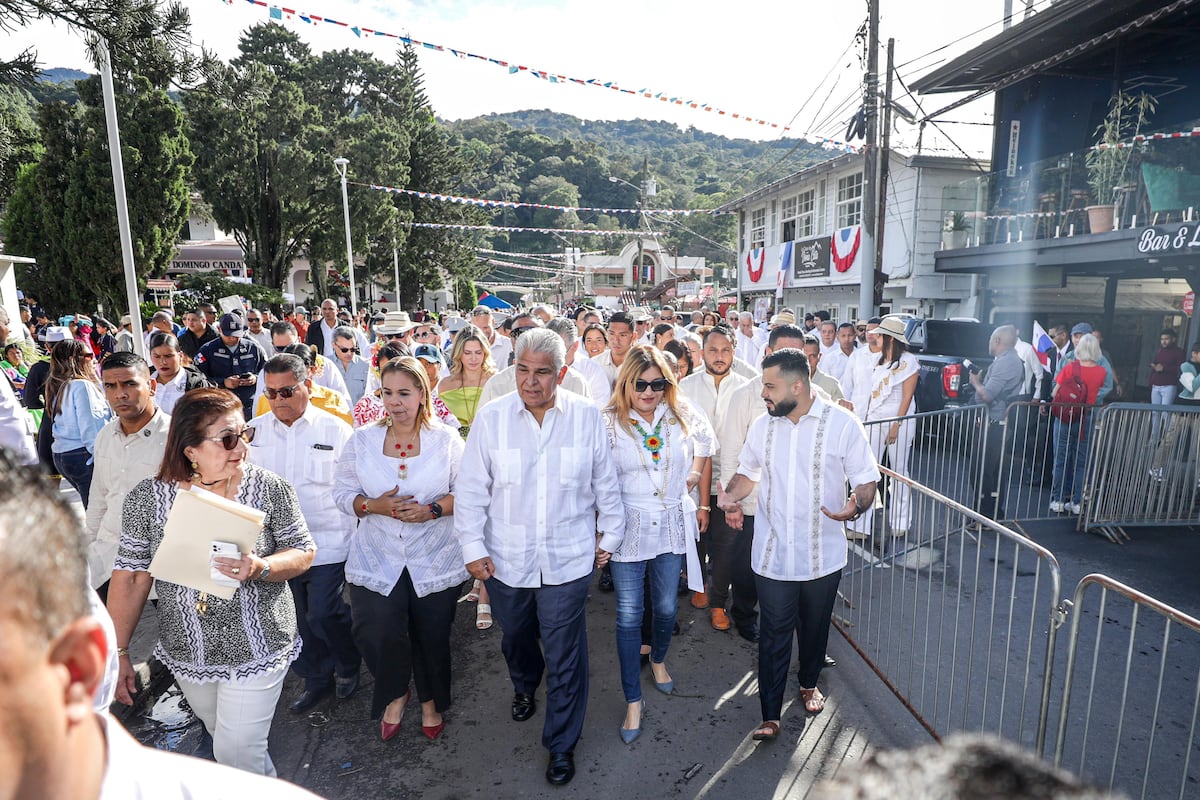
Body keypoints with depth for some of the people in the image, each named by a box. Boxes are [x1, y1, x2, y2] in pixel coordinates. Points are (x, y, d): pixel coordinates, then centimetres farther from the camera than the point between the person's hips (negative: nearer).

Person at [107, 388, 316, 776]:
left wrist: (260, 568, -27)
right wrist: (119, 651, 0)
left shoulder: (270, 488, -14)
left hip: (257, 650, -2)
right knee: (224, 741, 21)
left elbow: (303, 552, -8)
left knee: (239, 755, 3)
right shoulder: (148, 497, -9)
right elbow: (131, 575, -2)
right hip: (187, 653, 3)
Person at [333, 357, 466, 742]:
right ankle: (395, 695, 29)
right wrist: (374, 505, -16)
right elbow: (343, 493, 3)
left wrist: (433, 509, -19)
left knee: (432, 638, 12)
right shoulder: (362, 440, 0)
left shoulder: (447, 439, -5)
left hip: (435, 562, -1)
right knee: (376, 637, -6)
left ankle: (431, 701, 43)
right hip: (376, 563, 1)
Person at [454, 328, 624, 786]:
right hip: (506, 559, 2)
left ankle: (562, 744, 30)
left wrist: (609, 535, 7)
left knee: (564, 656, 6)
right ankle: (524, 687, 59)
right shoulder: (491, 418, -7)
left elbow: (606, 483, 3)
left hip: (567, 559, -1)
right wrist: (473, 548, -4)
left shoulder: (586, 417, -7)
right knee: (515, 637, 25)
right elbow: (472, 490, -3)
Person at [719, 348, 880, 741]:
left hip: (823, 556, -1)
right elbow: (747, 472, 13)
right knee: (773, 634, 6)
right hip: (773, 555, 1)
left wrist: (856, 506, -29)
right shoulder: (762, 426, 1)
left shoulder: (843, 424, -11)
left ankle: (809, 682, 47)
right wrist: (731, 496, -8)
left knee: (814, 628, 20)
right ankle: (770, 715, 18)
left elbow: (866, 481, -6)